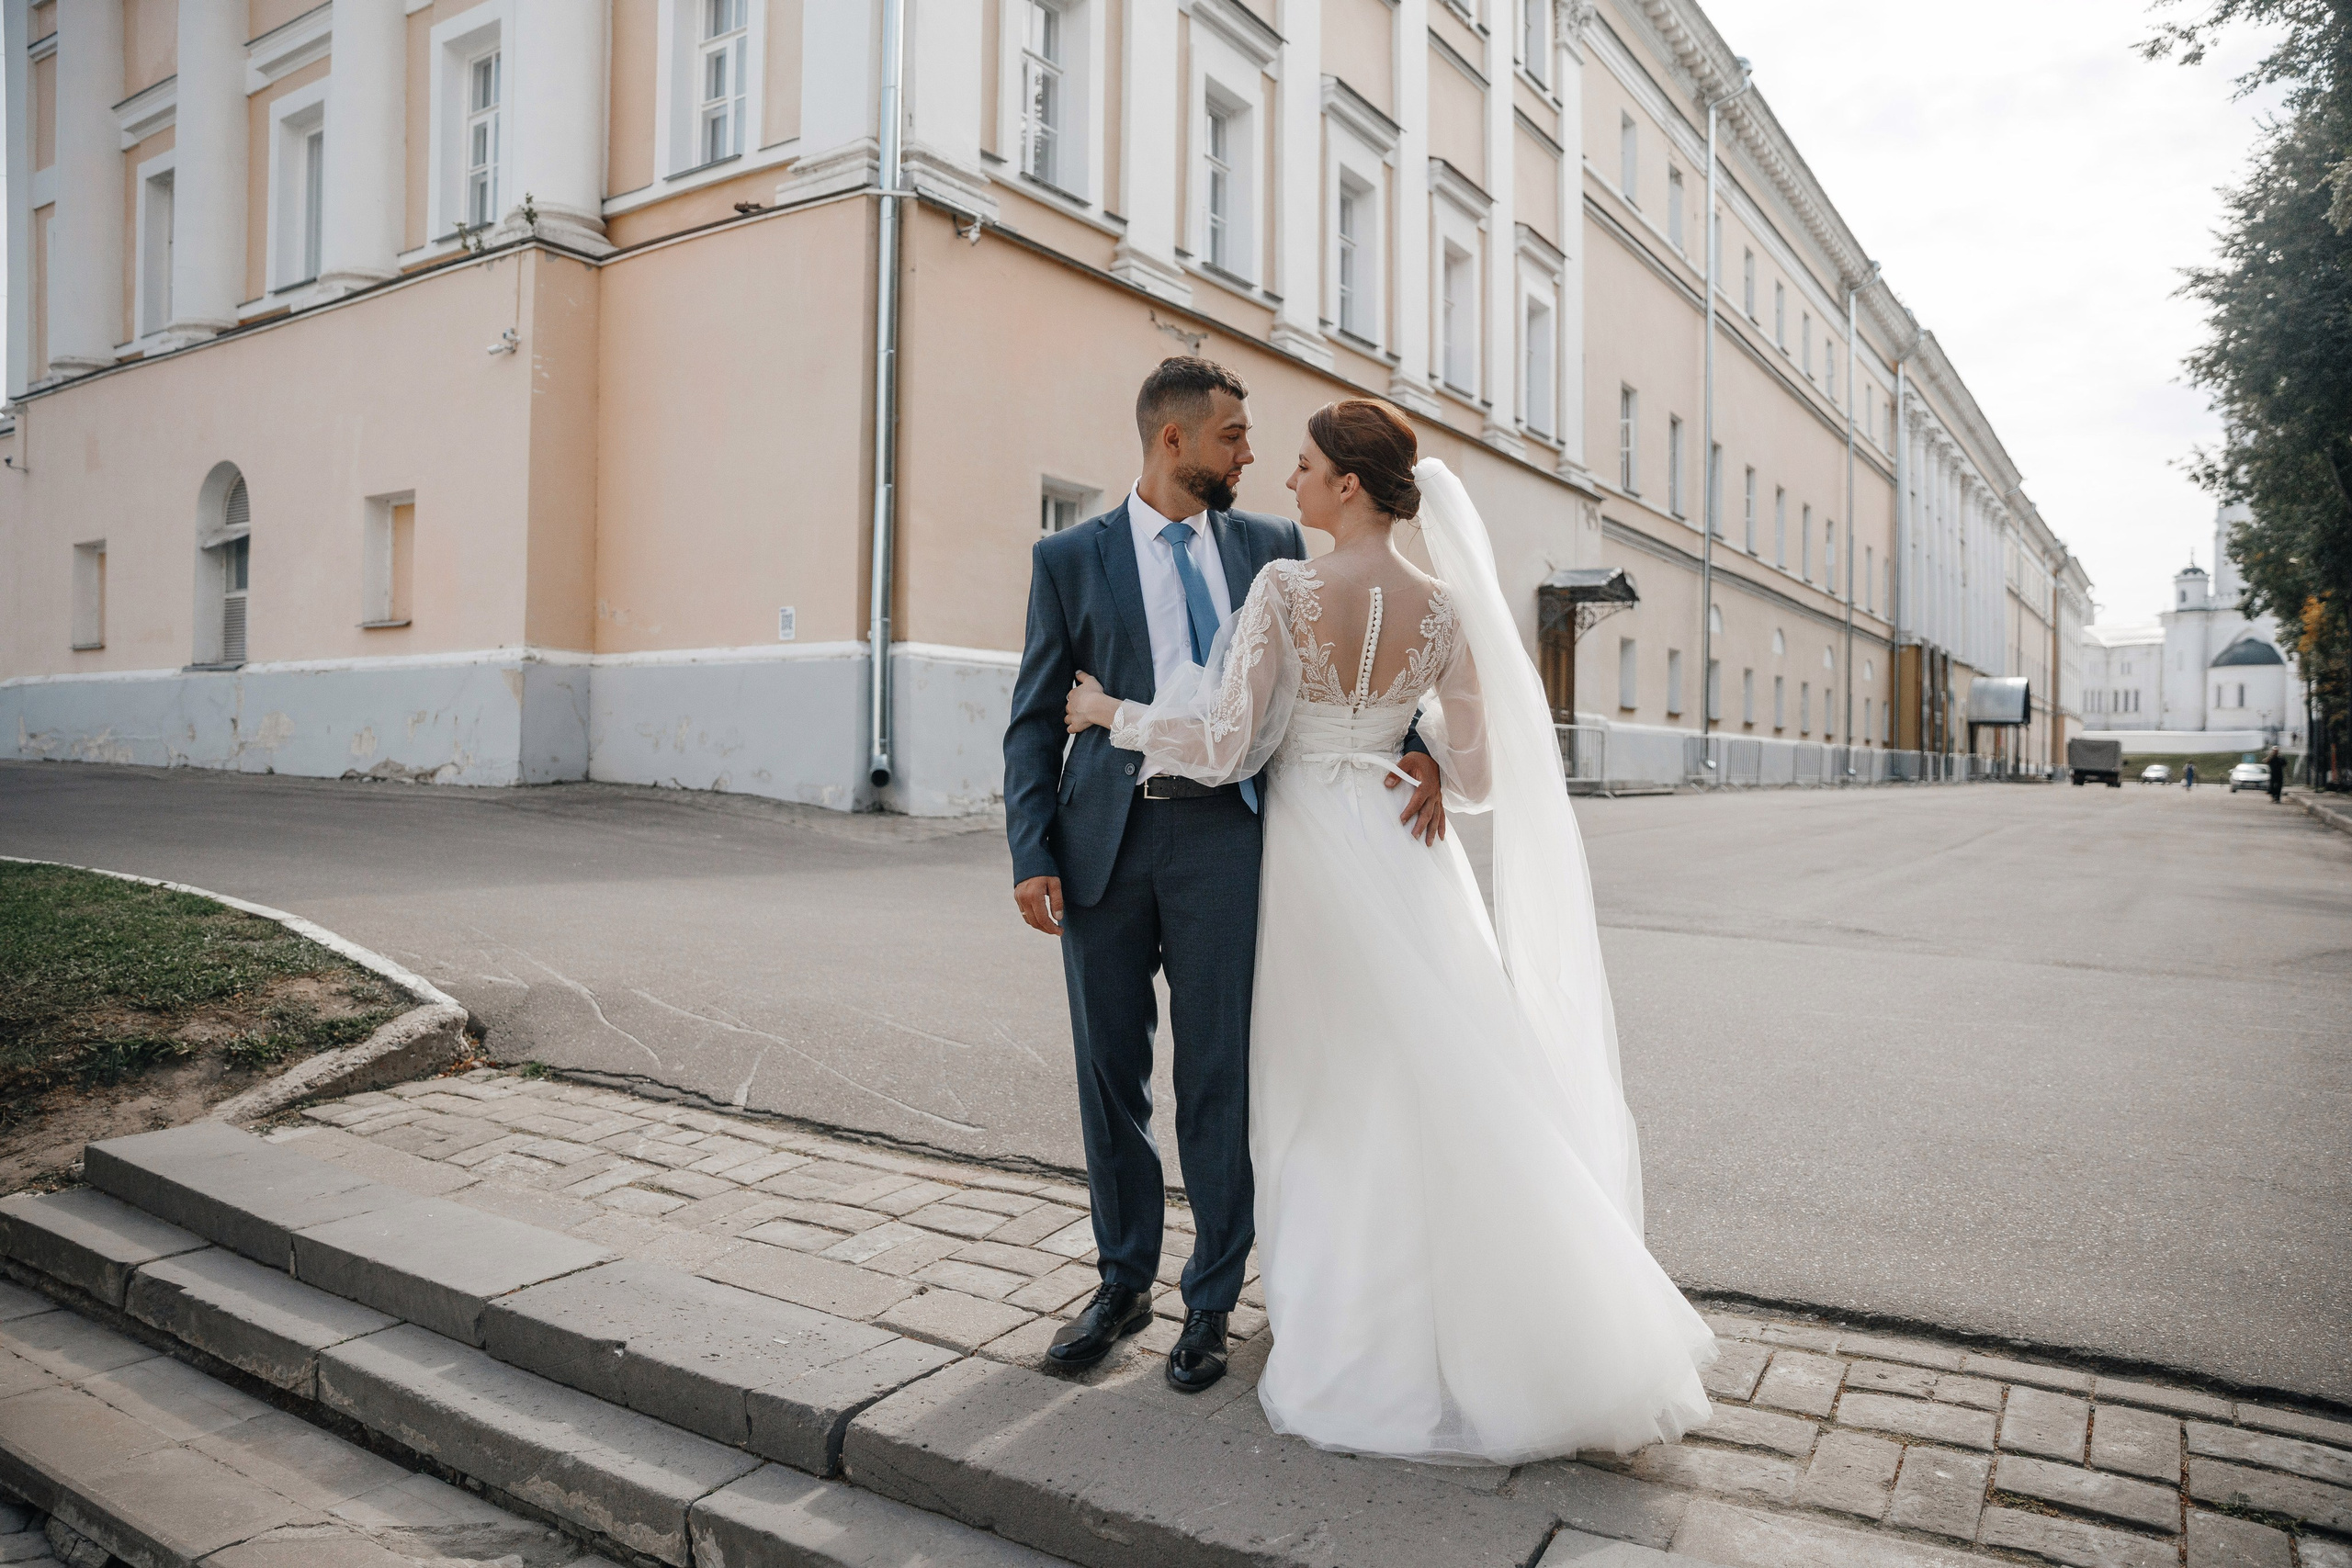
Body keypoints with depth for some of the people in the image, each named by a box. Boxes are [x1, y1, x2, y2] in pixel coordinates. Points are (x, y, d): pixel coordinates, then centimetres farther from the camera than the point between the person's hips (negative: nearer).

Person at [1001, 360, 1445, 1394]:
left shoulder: (1273, 547, 9)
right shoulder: (1071, 559, 5)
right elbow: (1035, 719, 4)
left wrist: (1416, 748, -7)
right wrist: (1032, 856, -7)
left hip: (1221, 833, 0)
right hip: (1106, 836, 0)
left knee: (1217, 1074, 5)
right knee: (1109, 1071, 10)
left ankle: (1210, 1304, 23)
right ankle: (1124, 1282, 30)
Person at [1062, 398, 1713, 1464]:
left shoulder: (1286, 589, -13)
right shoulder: (1445, 609, -3)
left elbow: (1227, 748, -15)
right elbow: (1478, 780, -1)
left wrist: (1113, 714, -2)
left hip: (1311, 857, -2)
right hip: (1403, 863, 2)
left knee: (1322, 1093, 13)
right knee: (1437, 1094, 12)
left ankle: (1350, 1337, 26)